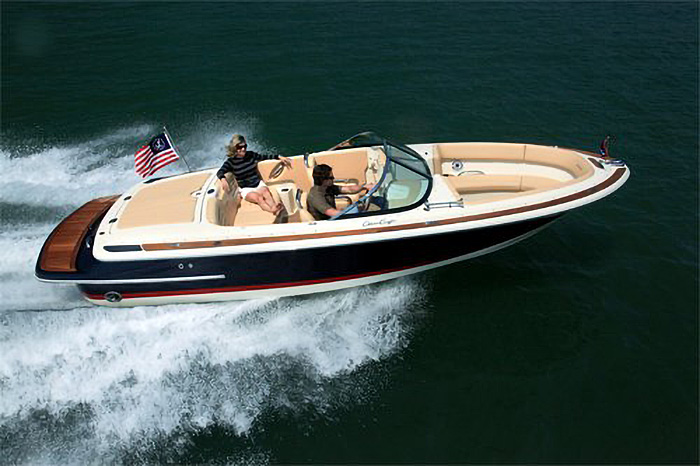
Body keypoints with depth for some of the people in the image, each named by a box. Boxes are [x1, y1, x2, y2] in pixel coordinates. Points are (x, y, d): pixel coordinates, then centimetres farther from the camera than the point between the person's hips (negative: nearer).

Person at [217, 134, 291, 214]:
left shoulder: (251, 155, 6)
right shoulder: (231, 161, -6)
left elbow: (265, 157, 18)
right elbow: (220, 172, -19)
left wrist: (279, 157, 10)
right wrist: (223, 179, -43)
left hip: (258, 184, 3)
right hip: (246, 189, -3)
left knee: (266, 193, -32)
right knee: (258, 198, -35)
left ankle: (275, 208, -61)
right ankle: (273, 210, -61)